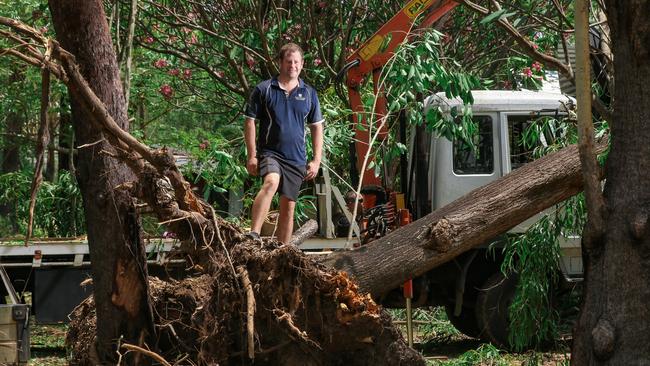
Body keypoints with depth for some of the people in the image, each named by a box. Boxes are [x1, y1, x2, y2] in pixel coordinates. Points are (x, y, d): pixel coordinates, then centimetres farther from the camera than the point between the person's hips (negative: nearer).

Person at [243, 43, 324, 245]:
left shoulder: (309, 94, 11)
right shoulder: (264, 90, 2)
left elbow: (317, 128, 14)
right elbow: (250, 122, 2)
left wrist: (316, 160, 6)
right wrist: (251, 156, -6)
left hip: (296, 158, 4)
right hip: (270, 151, -4)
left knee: (288, 207, 5)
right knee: (271, 182, -33)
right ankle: (253, 234, -43)